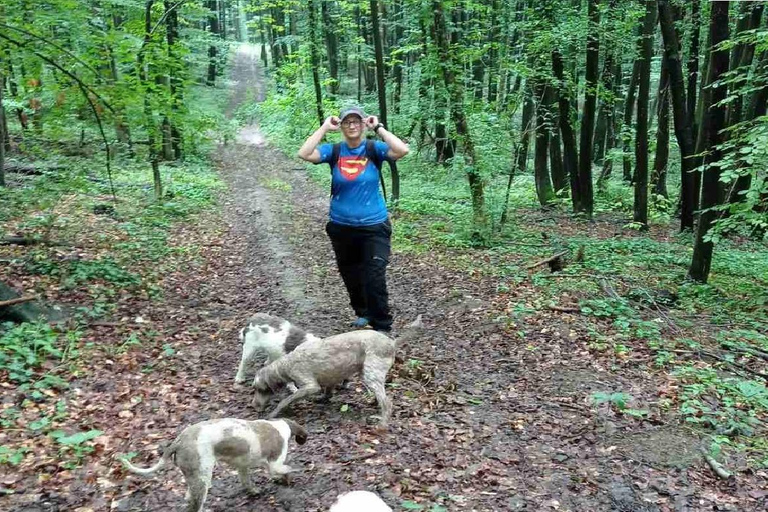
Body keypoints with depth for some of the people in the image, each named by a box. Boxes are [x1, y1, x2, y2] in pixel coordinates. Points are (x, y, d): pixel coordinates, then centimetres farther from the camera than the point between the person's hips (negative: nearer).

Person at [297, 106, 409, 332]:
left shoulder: (374, 149, -6)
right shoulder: (333, 151, -2)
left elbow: (402, 150, -23)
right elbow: (304, 154, -17)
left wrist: (378, 128, -16)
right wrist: (324, 128, -14)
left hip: (374, 226, -3)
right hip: (341, 227, 3)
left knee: (375, 278, -11)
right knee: (351, 277, 19)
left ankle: (382, 326, 4)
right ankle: (363, 312, 43)